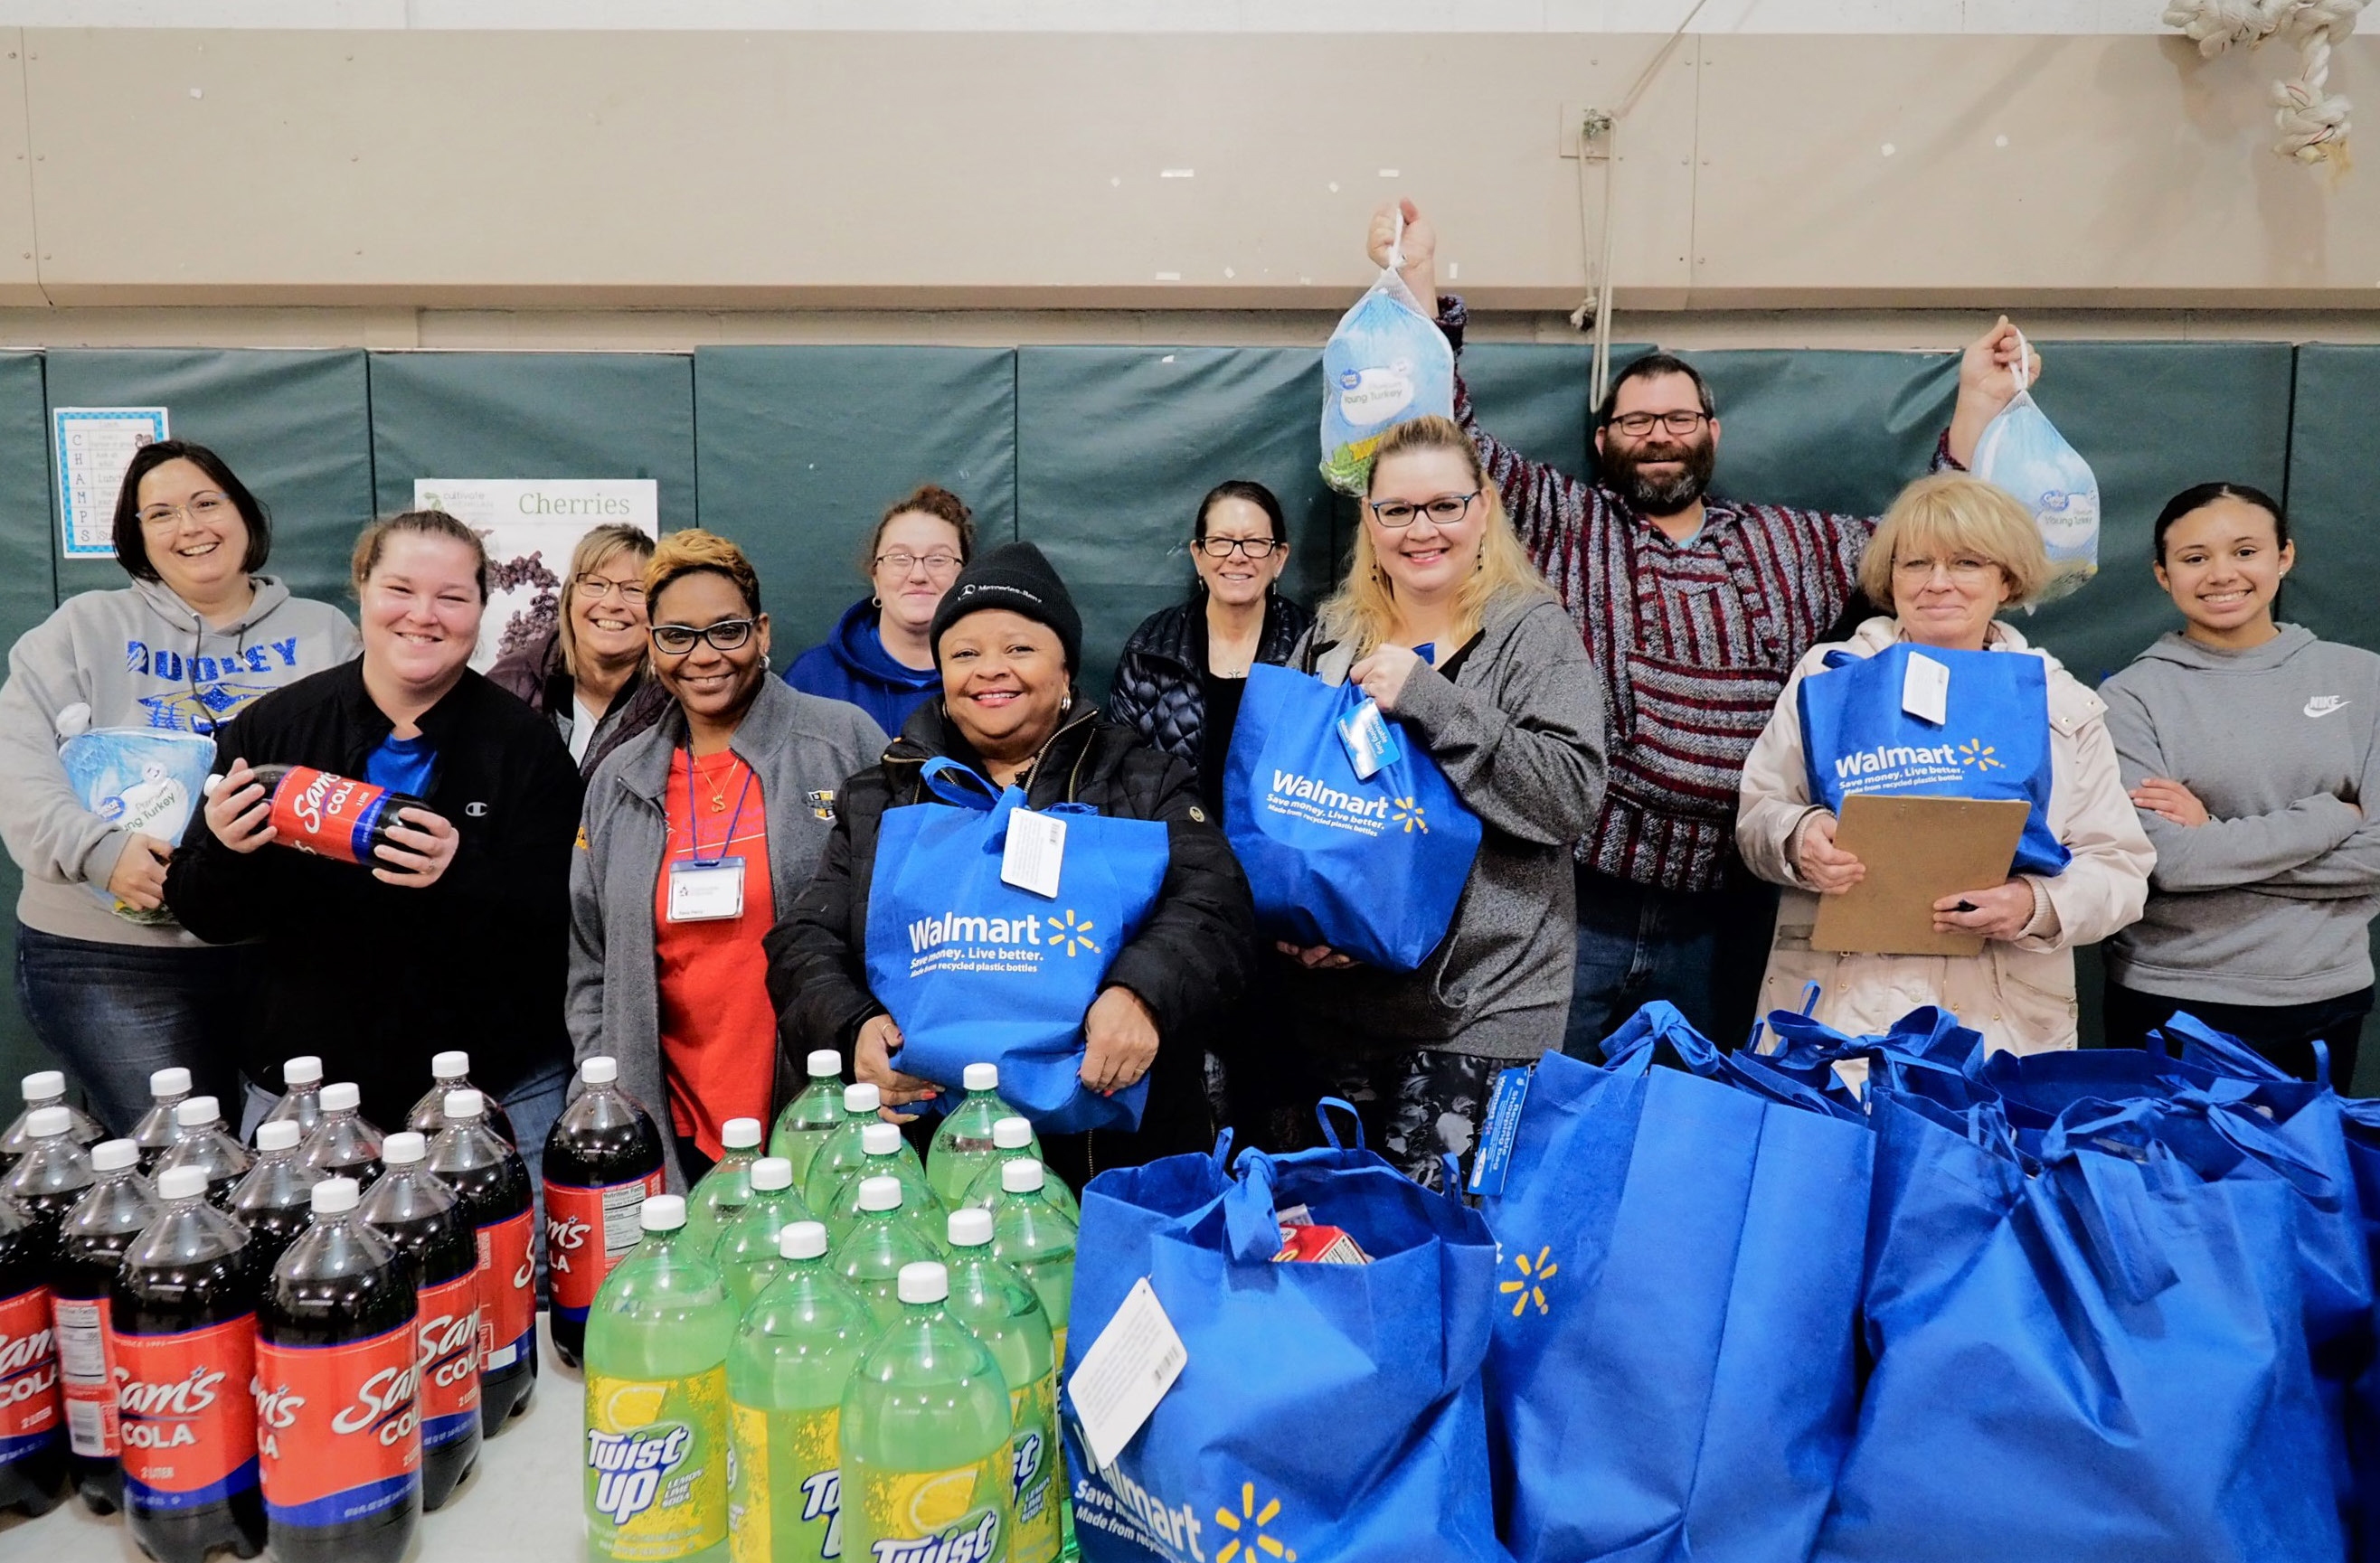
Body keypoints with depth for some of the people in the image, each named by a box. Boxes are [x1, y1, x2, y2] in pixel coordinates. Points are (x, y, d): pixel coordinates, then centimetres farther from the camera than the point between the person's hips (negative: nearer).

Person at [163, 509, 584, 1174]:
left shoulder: (526, 742, -5)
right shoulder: (271, 727, 1)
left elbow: (557, 923, -11)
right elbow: (207, 918, 5)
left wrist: (463, 874, -29)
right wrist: (226, 853, -16)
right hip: (303, 1088, 2)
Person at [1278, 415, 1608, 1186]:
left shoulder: (1534, 633, -4)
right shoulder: (1332, 637, 9)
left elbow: (1570, 795, -16)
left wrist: (1429, 701, -22)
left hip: (1479, 1005, -4)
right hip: (1336, 997, 5)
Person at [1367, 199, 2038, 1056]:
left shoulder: (1793, 544, 15)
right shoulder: (1564, 522, 5)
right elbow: (1450, 435, -3)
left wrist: (1977, 405, 11)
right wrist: (1419, 279, -11)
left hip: (1726, 909, 3)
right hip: (1578, 894, -3)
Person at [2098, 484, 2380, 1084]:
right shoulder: (2133, 696, -7)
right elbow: (2165, 859, -16)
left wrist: (2217, 838, -12)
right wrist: (2332, 817, -9)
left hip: (2327, 999, 3)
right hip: (2170, 1001, -2)